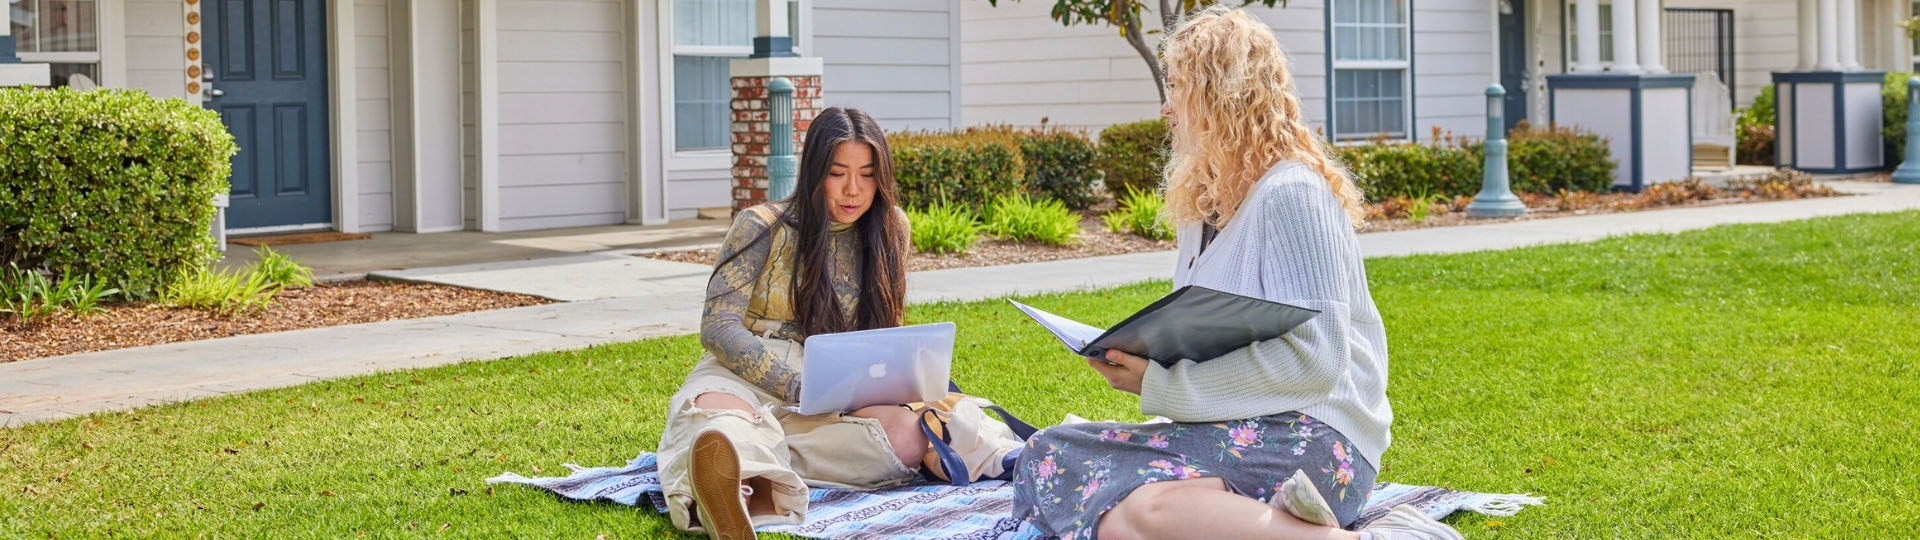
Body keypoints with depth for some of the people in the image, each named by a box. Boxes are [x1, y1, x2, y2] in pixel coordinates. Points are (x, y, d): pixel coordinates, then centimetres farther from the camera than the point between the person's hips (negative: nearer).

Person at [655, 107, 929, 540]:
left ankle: (746, 457, -46)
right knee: (720, 416, -40)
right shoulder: (763, 228, -2)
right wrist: (797, 386, -24)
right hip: (742, 377, -3)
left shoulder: (889, 231, 9)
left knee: (910, 435, -30)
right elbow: (719, 327, -10)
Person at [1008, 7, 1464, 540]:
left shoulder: (1291, 194, -10)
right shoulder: (1204, 204, 19)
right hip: (1234, 426, 9)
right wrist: (1139, 359, 3)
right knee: (1047, 457, -10)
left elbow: (1314, 360, -17)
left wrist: (1161, 382, -14)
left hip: (1314, 436, -9)